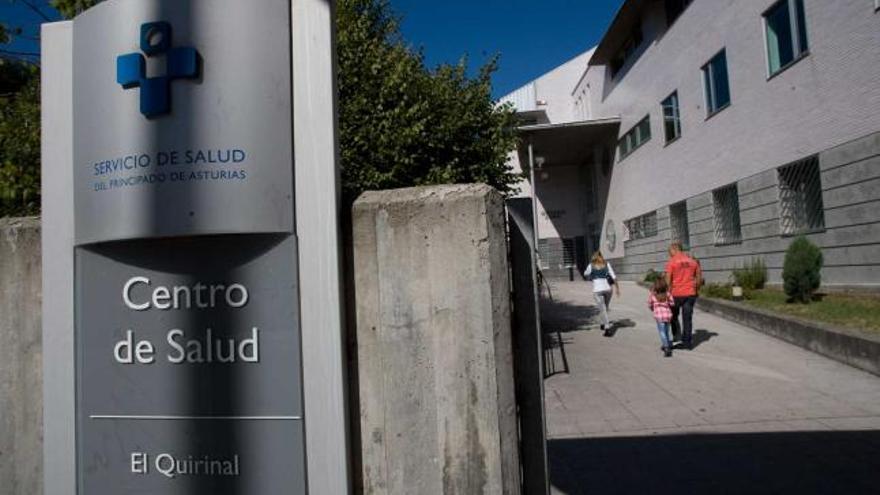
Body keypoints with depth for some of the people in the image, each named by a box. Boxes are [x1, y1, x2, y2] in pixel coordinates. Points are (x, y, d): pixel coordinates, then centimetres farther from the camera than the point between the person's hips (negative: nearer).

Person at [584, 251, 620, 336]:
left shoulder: (591, 266, 4)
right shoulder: (606, 264, 8)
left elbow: (585, 274, 21)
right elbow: (613, 276, 2)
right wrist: (617, 287, 6)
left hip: (597, 290, -3)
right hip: (607, 288, 3)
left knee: (602, 309, -3)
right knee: (605, 307, 21)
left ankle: (607, 328, -13)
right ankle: (604, 324, 34)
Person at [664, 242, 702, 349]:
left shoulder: (671, 262, -8)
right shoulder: (692, 261, 8)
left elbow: (668, 280, -13)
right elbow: (699, 278, 10)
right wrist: (696, 290, 19)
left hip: (676, 294, -4)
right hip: (690, 294, 4)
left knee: (674, 315, 17)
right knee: (687, 318, 8)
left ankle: (677, 335, 8)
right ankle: (687, 342, 10)